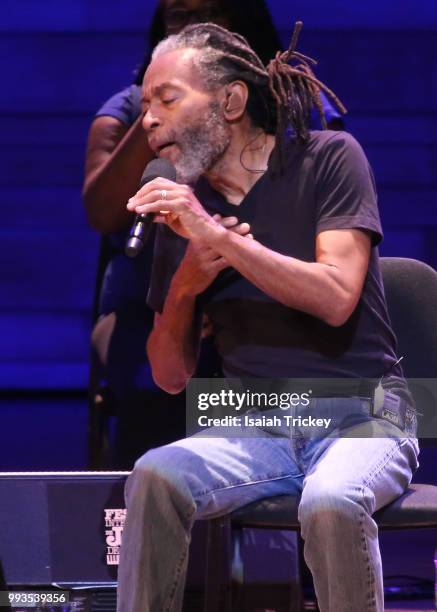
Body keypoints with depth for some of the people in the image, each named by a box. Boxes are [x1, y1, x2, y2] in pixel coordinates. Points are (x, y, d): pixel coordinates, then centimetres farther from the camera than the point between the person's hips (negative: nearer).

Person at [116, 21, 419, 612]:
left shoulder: (327, 158, -1)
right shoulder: (182, 207, 11)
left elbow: (336, 298, -16)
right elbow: (170, 377, 13)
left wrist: (220, 237, -20)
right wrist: (184, 287, -6)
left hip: (359, 410, -3)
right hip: (258, 425, 4)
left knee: (331, 503, -36)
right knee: (155, 478, -27)